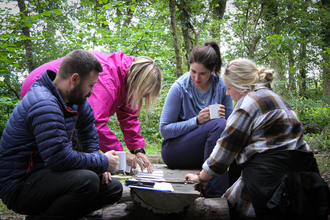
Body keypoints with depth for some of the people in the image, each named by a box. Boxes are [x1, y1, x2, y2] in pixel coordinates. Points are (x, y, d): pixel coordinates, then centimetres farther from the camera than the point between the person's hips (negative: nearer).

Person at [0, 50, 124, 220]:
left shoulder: (75, 99, 5)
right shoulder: (44, 105, -25)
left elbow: (88, 131, 23)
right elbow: (60, 159, -30)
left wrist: (96, 163, 7)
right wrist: (102, 163, -16)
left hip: (44, 173, 10)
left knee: (114, 188, 3)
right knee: (87, 180, -33)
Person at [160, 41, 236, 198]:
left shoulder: (221, 86, -2)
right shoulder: (180, 87, -11)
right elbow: (165, 130, -9)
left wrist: (223, 117, -18)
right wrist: (197, 121, -22)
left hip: (206, 149, 4)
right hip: (174, 152, -3)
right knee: (217, 126, -30)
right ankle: (213, 193, -33)